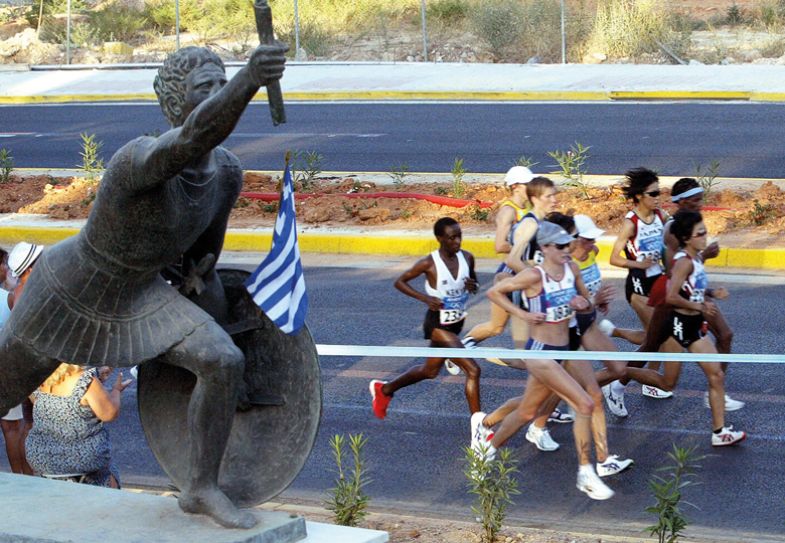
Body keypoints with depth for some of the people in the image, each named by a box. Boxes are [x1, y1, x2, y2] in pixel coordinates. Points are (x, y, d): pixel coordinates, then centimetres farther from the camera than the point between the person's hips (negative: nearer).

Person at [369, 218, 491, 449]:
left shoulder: (467, 258, -2)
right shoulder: (429, 263, -17)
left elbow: (474, 283, 14)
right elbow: (400, 282, -6)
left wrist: (473, 285, -11)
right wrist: (425, 297, -19)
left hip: (456, 323, 8)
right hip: (438, 324, -8)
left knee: (430, 371, 25)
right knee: (473, 370, -19)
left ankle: (384, 389, 46)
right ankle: (478, 429, -16)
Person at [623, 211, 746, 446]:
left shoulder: (697, 258, 7)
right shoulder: (684, 261, -20)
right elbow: (671, 297, -29)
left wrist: (712, 293, 5)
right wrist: (699, 306, -19)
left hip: (695, 327, 9)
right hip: (678, 325, -9)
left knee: (717, 376, 2)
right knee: (668, 383, 5)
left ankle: (719, 431, 5)